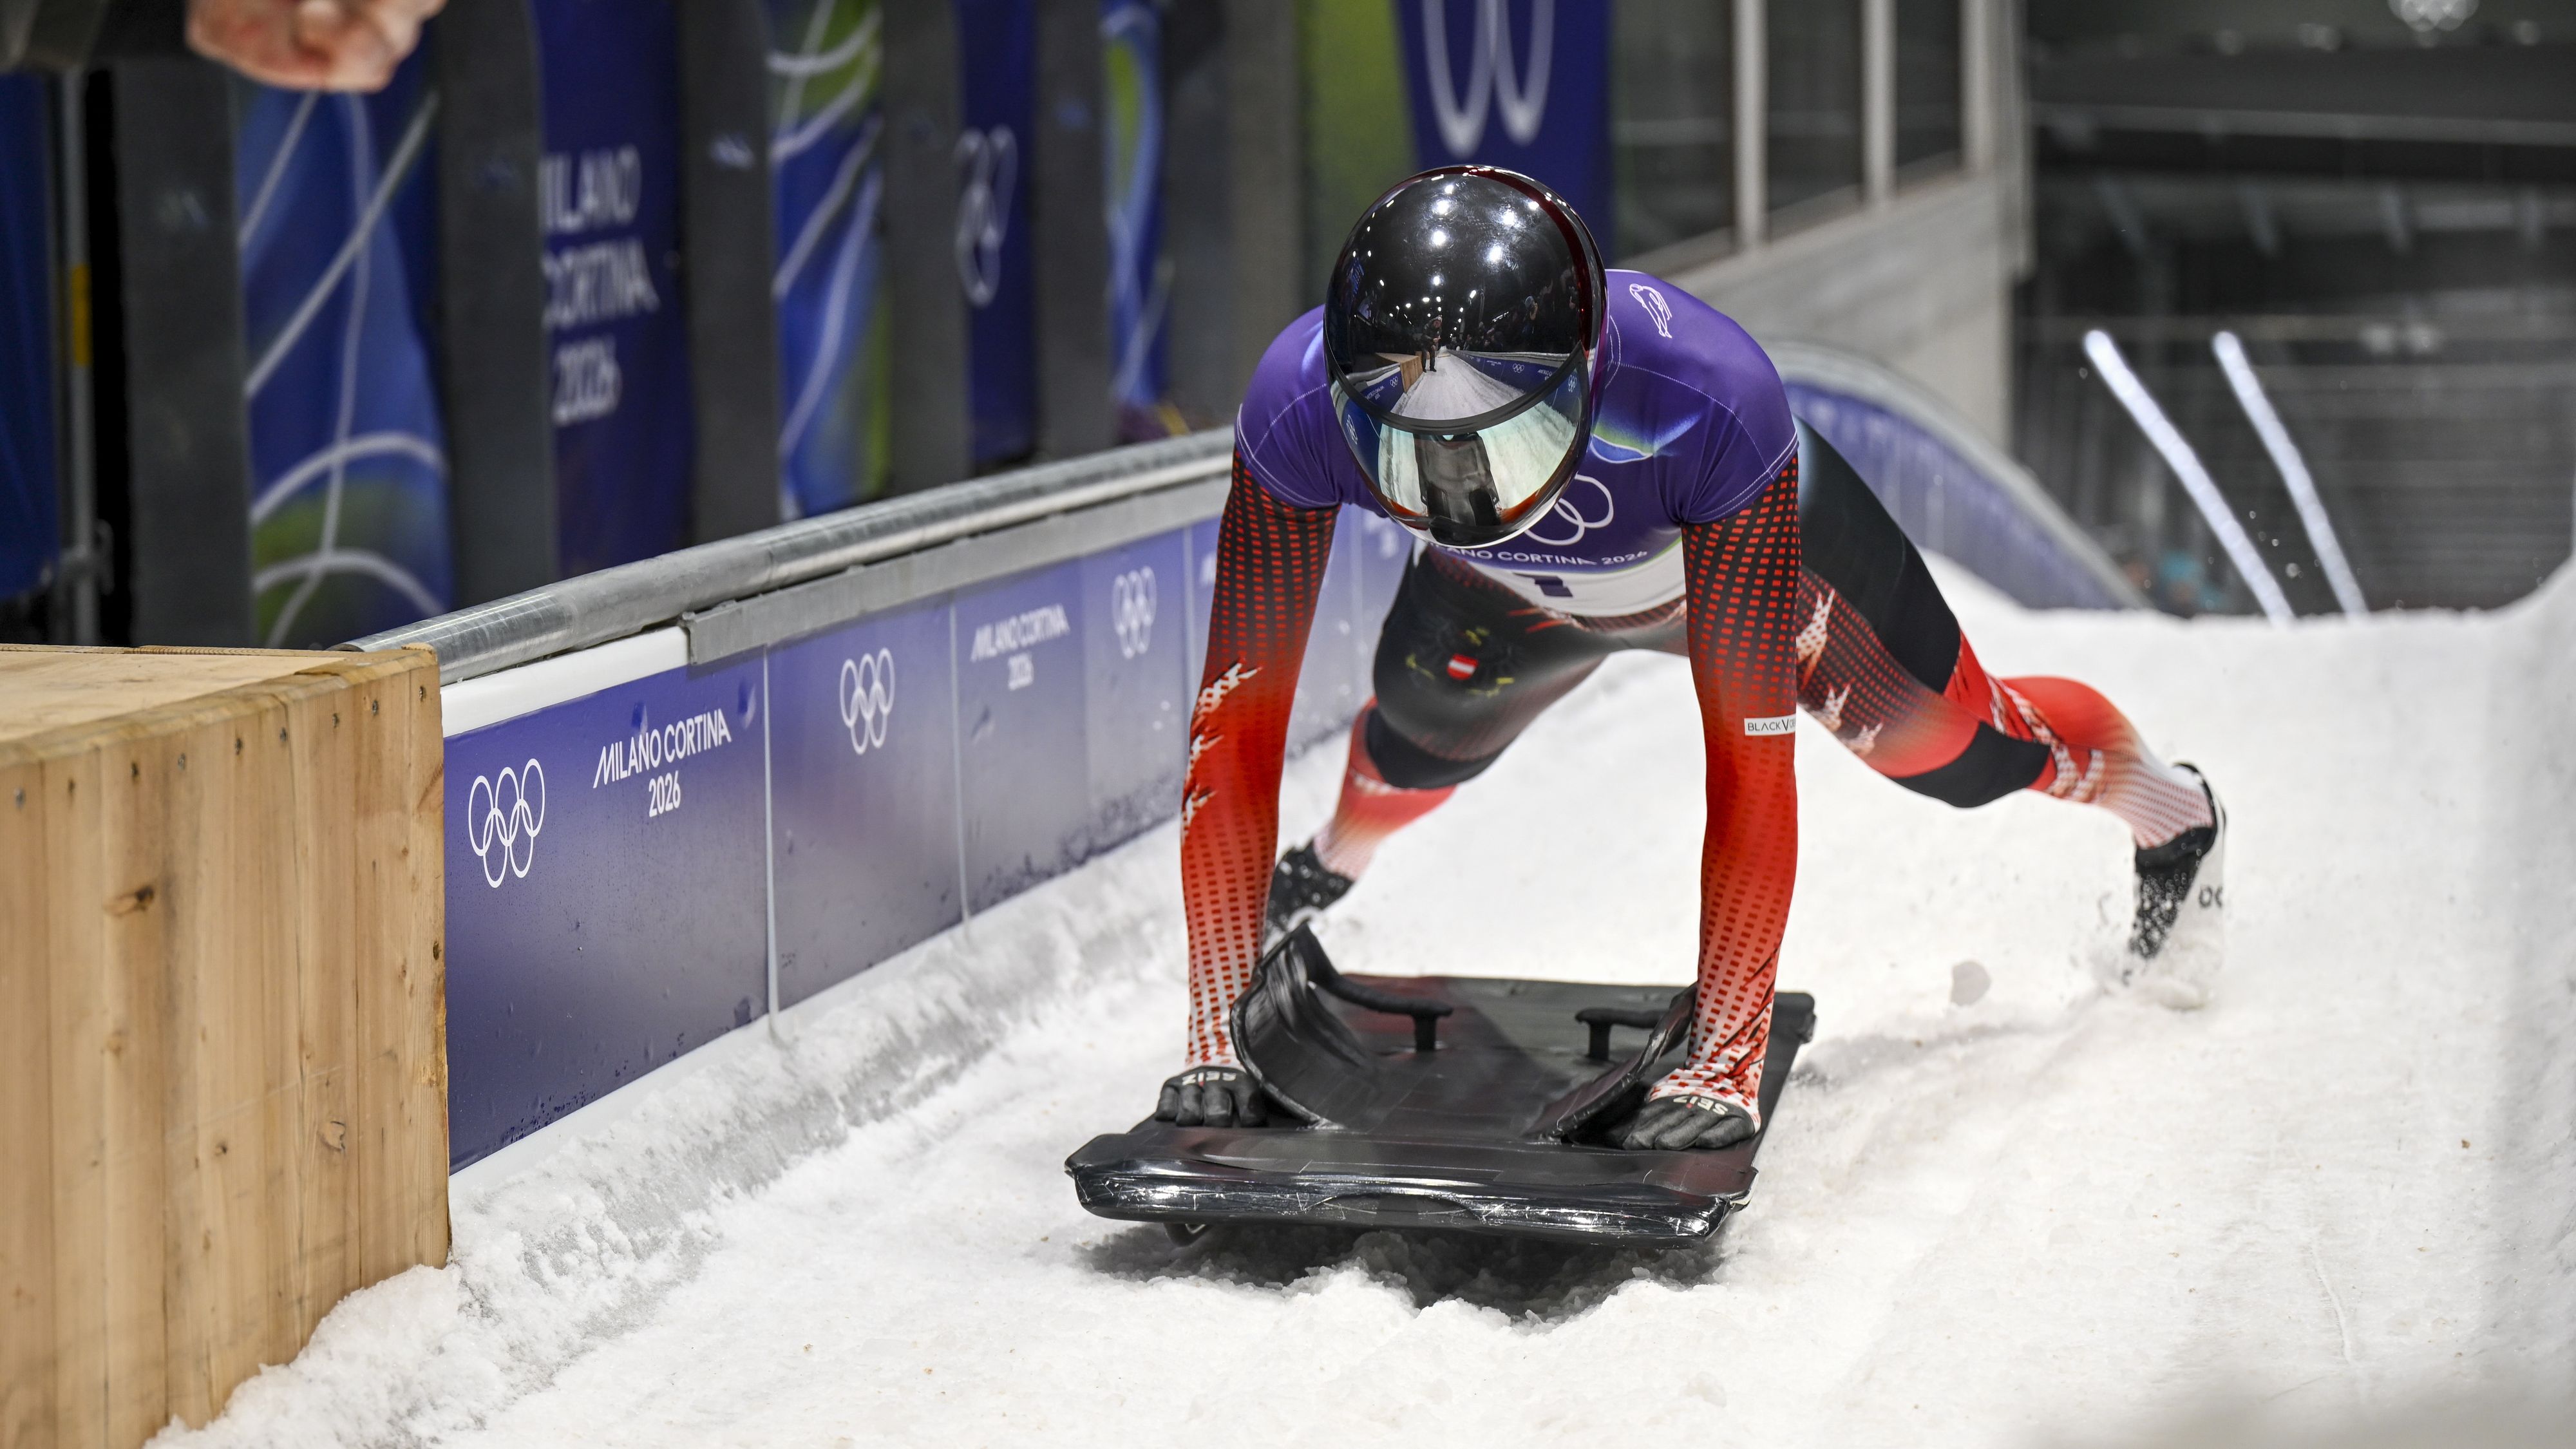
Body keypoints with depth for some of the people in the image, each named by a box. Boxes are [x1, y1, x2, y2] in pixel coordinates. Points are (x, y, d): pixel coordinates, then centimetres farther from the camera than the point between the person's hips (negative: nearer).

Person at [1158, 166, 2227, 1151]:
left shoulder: (1711, 402, -49)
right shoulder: (1298, 410, -42)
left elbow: (1749, 754, -46)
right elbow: (1237, 724, -38)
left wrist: (1725, 1058, -49)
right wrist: (1216, 1031, -42)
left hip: (1750, 536, -2)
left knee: (1956, 759, 14)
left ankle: (2169, 814, 48)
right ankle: (1334, 861, 54)